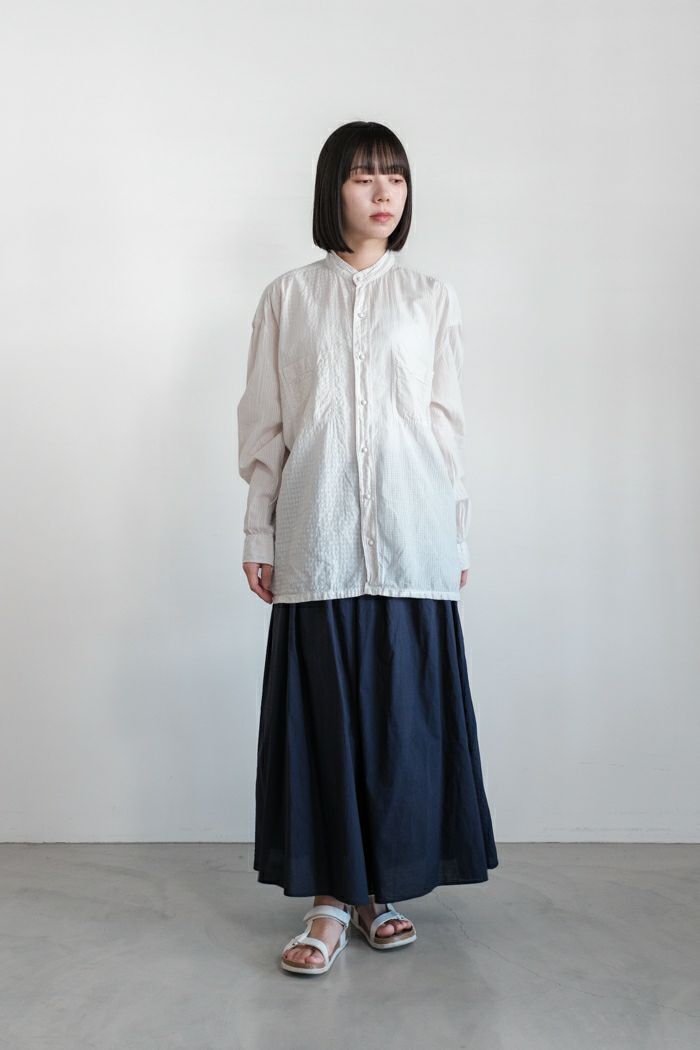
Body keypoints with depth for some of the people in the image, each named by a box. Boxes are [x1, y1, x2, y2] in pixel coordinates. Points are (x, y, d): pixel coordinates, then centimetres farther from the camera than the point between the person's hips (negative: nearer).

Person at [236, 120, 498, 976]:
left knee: (405, 707, 3)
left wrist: (457, 536, 6)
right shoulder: (287, 298, 9)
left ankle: (387, 887, 19)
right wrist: (257, 534, 3)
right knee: (323, 707, 1)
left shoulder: (431, 298, 10)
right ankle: (330, 898, 13)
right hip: (317, 537, 0)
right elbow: (263, 425, 7)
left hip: (410, 538, 1)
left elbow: (448, 422, 9)